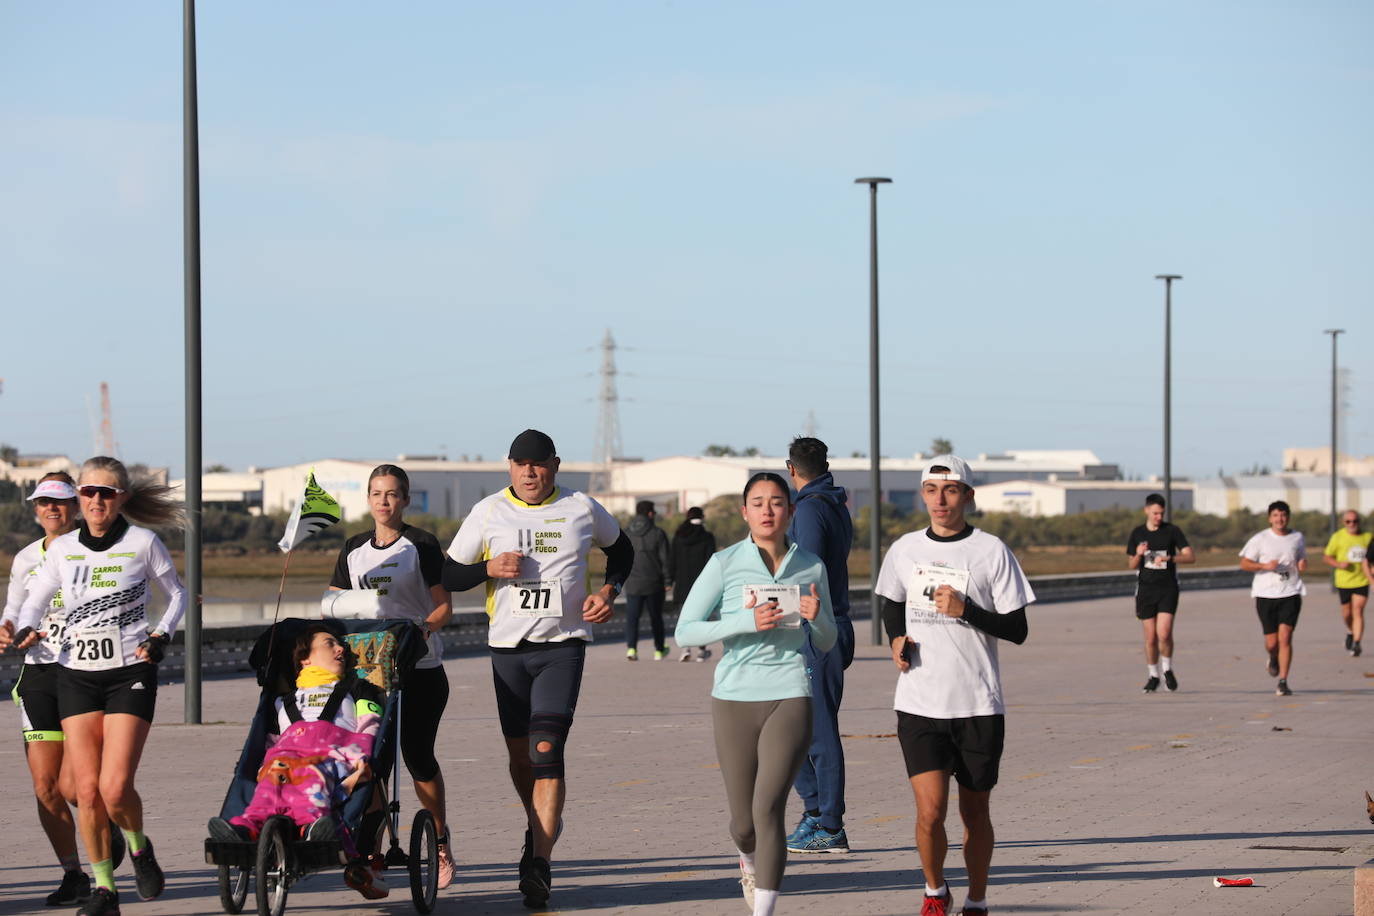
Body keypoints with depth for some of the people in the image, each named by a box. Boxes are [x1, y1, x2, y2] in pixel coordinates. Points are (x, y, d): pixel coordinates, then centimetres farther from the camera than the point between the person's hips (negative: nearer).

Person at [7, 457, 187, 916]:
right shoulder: (62, 549, 5)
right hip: (77, 676, 3)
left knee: (115, 788, -14)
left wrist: (162, 635, -5)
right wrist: (25, 629, -6)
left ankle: (139, 847, 18)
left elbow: (177, 593, 11)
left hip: (130, 675, -3)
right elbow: (35, 598, 15)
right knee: (87, 789, -3)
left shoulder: (142, 543, -2)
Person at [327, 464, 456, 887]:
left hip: (420, 668, -3)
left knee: (418, 756, -1)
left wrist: (420, 629, -22)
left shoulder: (421, 545, -2)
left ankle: (440, 840, 17)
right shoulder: (354, 550, 11)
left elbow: (444, 606, -4)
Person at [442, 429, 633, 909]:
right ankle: (541, 827, 39)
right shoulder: (488, 512, 3)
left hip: (563, 645, -2)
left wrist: (608, 590, 3)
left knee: (547, 751, -15)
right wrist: (489, 569, -13)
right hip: (508, 647, 2)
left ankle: (539, 864, -17)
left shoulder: (581, 508, 3)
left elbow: (621, 549, 21)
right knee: (520, 755, 10)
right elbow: (450, 575, 7)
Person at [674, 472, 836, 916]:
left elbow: (825, 644, 14)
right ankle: (749, 860, 46)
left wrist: (816, 617, -9)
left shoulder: (811, 566, 5)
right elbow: (684, 631, -6)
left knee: (768, 808, -17)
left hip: (790, 697, 0)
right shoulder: (724, 564, -3)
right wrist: (747, 621, -18)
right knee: (743, 822, 9)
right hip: (736, 698, 0)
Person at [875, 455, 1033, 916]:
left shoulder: (991, 551, -4)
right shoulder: (904, 550, 6)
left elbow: (1017, 630, -3)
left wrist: (966, 609, -17)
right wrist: (897, 639, 4)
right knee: (930, 811, -11)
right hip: (919, 704, 1)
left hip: (978, 705, -1)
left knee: (974, 811, 9)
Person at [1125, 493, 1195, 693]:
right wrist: (1138, 555, -11)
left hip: (1168, 588, -2)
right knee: (1150, 637, 3)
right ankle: (1153, 676, 18)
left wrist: (1168, 558, -21)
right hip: (1145, 588, 2)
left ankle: (1168, 670, 8)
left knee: (1164, 633, -15)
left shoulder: (1172, 530, 0)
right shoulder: (1137, 533, 7)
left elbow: (1190, 556, -5)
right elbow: (1131, 565, 12)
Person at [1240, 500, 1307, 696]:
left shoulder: (1297, 538, 8)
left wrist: (1302, 566, -1)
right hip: (1266, 594, -1)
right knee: (1271, 642, 2)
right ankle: (1274, 660, 39)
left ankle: (1283, 683, -9)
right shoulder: (1260, 539, -1)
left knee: (1285, 637, -13)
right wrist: (1265, 566, -16)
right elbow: (1244, 563, 0)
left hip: (1291, 594, 1)